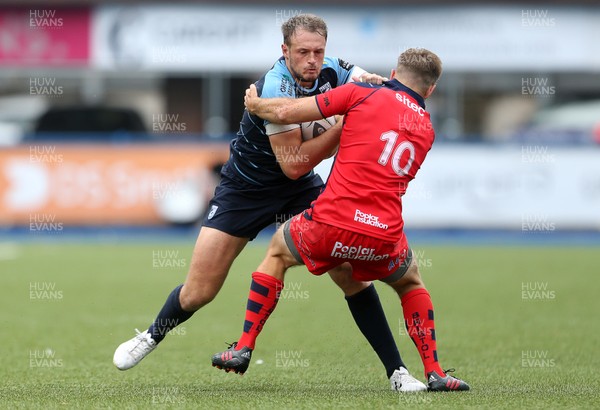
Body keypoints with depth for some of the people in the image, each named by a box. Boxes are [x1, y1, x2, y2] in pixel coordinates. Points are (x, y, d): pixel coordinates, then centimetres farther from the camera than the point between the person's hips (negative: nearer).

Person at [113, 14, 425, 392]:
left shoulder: (330, 71, -13)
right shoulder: (277, 88, -29)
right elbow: (294, 165, -30)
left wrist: (371, 82, -20)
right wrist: (345, 125, -33)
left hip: (301, 189, 4)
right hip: (245, 188, -4)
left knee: (352, 273, -12)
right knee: (198, 293, 0)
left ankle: (397, 371, -5)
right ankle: (153, 336, 32)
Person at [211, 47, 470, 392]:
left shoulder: (363, 95, 3)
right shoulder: (426, 130, 16)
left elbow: (286, 113, 1)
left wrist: (254, 104, 21)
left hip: (331, 224, -2)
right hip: (384, 236, 2)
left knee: (277, 253, 29)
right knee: (411, 284, 34)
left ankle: (243, 349, 22)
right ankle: (434, 372, 20)